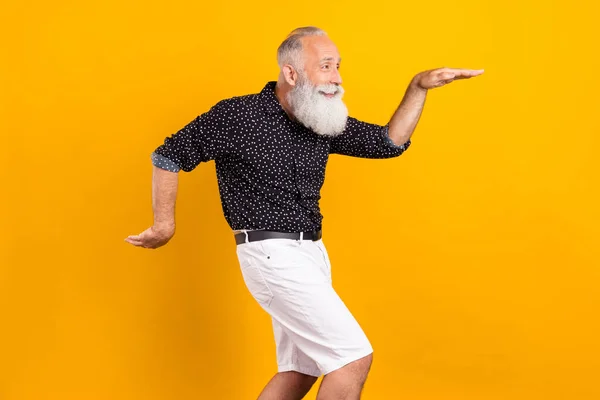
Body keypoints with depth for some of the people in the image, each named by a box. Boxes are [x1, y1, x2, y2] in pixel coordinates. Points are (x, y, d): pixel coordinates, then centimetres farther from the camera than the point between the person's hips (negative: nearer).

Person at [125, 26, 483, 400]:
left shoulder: (323, 122, 8)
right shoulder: (237, 115, -12)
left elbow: (390, 142, 11)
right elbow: (169, 155, -4)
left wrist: (418, 87, 0)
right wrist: (165, 225, -2)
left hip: (310, 254, 8)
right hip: (274, 255, -8)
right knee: (354, 356, -11)